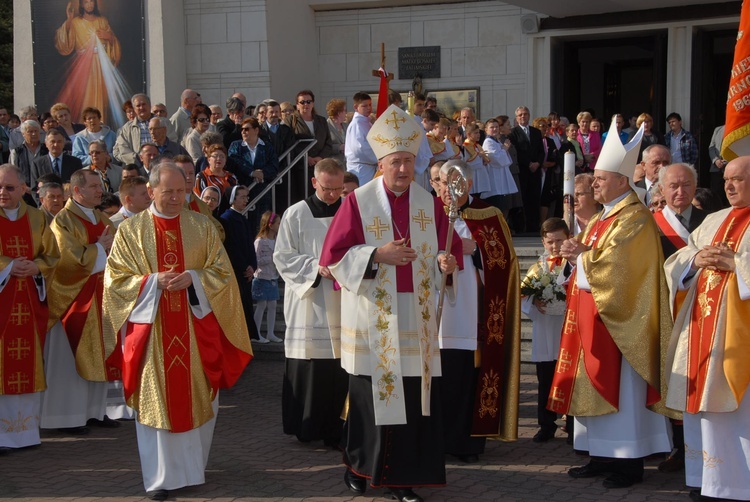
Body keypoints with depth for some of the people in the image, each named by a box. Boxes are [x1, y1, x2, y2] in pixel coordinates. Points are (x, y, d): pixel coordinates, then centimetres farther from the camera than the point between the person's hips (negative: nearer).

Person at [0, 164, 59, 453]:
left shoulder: (37, 219, 10)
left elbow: (52, 256, 11)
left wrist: (35, 267, -8)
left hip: (30, 303, 4)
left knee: (27, 364, 4)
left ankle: (24, 430, 12)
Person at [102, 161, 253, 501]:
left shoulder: (202, 227, 7)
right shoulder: (130, 230, 4)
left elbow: (222, 272, 5)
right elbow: (115, 279, 1)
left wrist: (193, 278, -14)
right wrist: (154, 281, -15)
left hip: (196, 330, 2)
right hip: (152, 330, -1)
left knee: (198, 398, 6)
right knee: (156, 402, -1)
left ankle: (193, 466, 24)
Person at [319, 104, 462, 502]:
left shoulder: (429, 203, 8)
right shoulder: (358, 202, -3)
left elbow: (449, 248, 12)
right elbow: (333, 256, -5)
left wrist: (447, 260, -11)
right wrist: (378, 254, -16)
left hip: (416, 317, 3)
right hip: (372, 317, -3)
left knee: (414, 397, 0)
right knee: (370, 395, 1)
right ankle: (359, 465, 20)